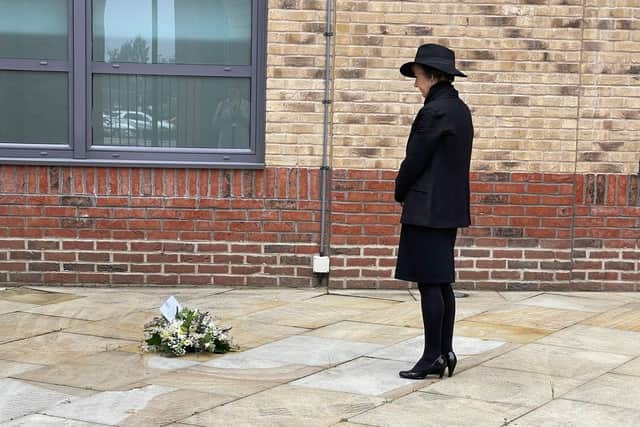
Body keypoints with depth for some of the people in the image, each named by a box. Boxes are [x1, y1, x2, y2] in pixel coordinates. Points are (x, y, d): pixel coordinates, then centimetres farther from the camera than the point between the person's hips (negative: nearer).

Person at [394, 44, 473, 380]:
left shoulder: (434, 112, -16)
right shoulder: (460, 110, 13)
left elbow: (415, 160, -13)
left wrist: (400, 193, 4)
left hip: (427, 209, -10)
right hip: (450, 207, 10)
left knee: (429, 283, -4)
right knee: (442, 283, 13)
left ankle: (433, 356, 1)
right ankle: (445, 352, 18)